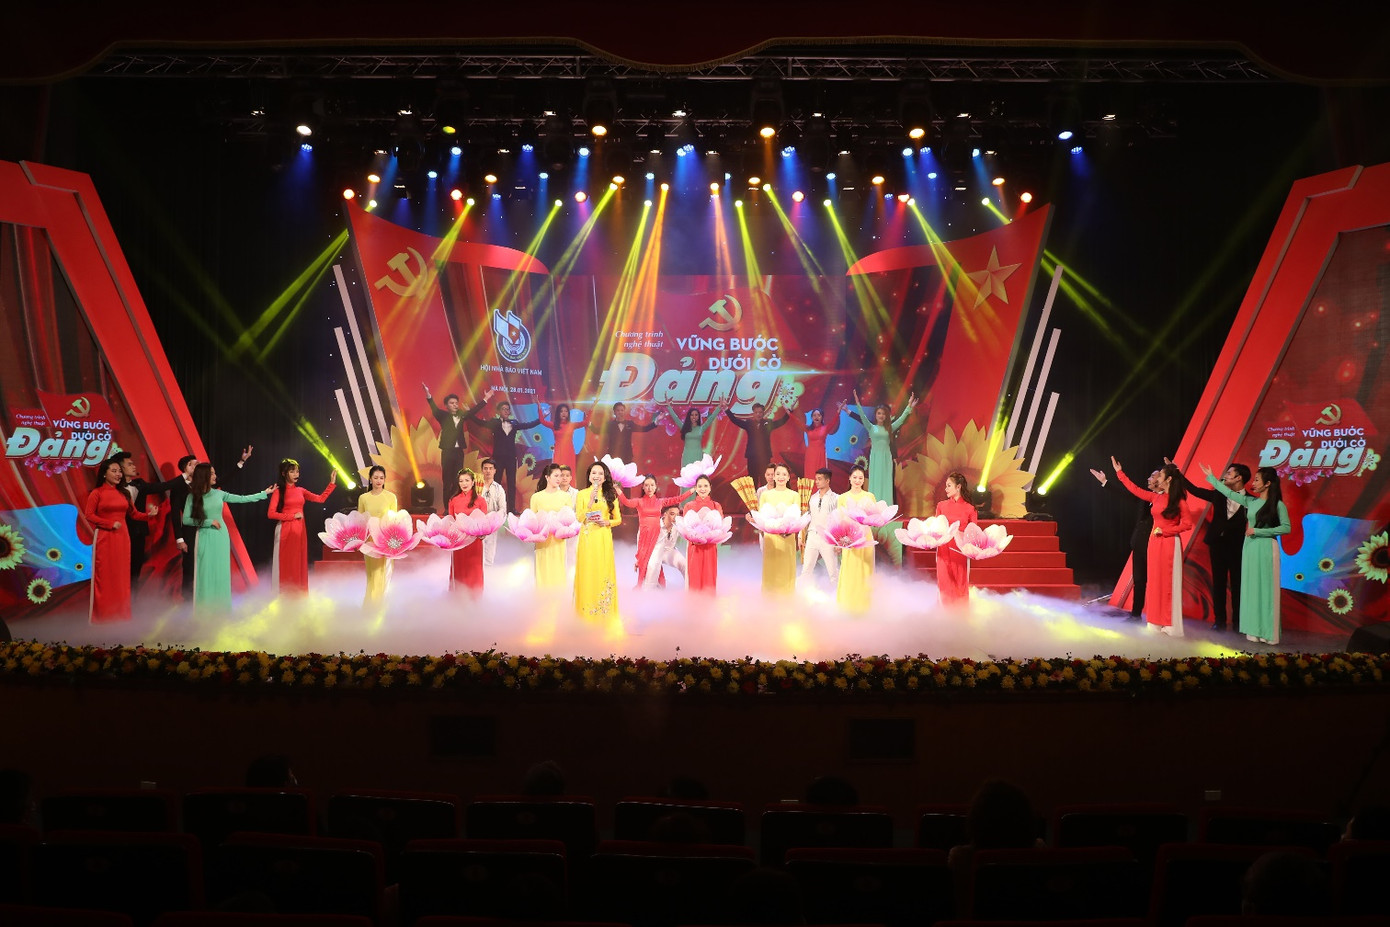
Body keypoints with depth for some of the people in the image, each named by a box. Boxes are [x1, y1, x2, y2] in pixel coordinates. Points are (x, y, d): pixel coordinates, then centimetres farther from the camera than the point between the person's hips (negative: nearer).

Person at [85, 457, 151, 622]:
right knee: (104, 577, -2)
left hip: (122, 538, 5)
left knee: (121, 576, 5)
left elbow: (133, 513, 11)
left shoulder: (123, 493, 13)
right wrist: (110, 524, -15)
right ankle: (102, 615, 5)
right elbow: (89, 515, -7)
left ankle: (120, 614, 12)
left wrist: (148, 515, -7)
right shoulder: (96, 493, -2)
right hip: (104, 538, -5)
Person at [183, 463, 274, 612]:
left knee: (221, 572, 5)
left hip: (221, 536, 4)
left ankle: (220, 608, 12)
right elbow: (186, 520, -9)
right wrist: (209, 522, -12)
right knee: (206, 572, -3)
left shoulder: (218, 494, 5)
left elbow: (242, 499, 13)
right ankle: (205, 609, 4)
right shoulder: (193, 497, -6)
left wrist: (264, 493, 15)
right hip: (205, 537, -4)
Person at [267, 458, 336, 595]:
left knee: (299, 565, 6)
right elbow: (271, 514, -12)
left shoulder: (300, 490, 11)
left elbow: (321, 498, 13)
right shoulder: (279, 491, -4)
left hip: (300, 531, 5)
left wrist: (332, 483, 8)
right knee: (286, 565, -2)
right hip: (286, 531, -5)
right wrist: (293, 516, -12)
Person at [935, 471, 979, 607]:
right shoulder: (941, 505, 8)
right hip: (944, 551, 2)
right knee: (945, 583, 1)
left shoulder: (969, 508, 1)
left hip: (960, 551, -2)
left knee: (960, 584, 2)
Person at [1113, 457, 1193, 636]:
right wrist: (1119, 472, 18)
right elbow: (1135, 490, 15)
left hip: (1169, 544, -6)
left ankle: (1170, 624, 1)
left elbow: (1187, 523, -12)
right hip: (1154, 542, 6)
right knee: (1155, 581, 7)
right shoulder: (1156, 496, 7)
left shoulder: (1179, 500, -9)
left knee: (1168, 582, -4)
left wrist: (1165, 531, -14)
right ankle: (1157, 621, 13)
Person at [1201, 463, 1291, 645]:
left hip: (1266, 549, -6)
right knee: (1251, 589, 6)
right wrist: (1211, 477, 18)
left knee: (1265, 589, -3)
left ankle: (1267, 632, 1)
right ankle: (1254, 630, 10)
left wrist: (1258, 531, -15)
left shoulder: (1278, 505, -8)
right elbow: (1229, 492, 15)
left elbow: (1286, 528, -12)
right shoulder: (1250, 501, 7)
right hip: (1250, 548, 6)